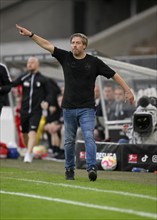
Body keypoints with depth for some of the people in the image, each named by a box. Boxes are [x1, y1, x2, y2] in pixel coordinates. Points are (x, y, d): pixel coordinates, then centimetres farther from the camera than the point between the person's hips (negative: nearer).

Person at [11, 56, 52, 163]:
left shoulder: (43, 79, 2)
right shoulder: (23, 77, 6)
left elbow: (49, 94, 7)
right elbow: (12, 84, -4)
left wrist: (46, 102, -12)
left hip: (36, 111, -3)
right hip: (24, 110, 3)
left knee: (32, 131, -17)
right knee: (24, 132, 11)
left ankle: (28, 154, -23)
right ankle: (29, 151, 32)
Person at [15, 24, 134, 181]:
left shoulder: (94, 62, -3)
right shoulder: (65, 57, 2)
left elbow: (113, 75, 1)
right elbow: (47, 45, -2)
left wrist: (127, 90, -2)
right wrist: (30, 34, -10)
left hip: (87, 108, -3)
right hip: (68, 108, 3)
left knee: (89, 137, -16)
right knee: (69, 140, 9)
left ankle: (92, 168, -24)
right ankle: (69, 170, 20)